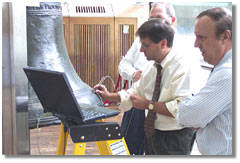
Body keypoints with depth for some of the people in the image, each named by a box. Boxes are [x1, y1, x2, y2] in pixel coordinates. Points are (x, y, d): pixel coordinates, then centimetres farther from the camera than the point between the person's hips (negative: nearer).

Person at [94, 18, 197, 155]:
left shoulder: (182, 67, -22)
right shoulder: (151, 68, 6)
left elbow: (181, 109, -30)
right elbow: (136, 92, 17)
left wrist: (148, 105, -23)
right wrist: (109, 96, 5)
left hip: (174, 139, -8)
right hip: (152, 133, 8)